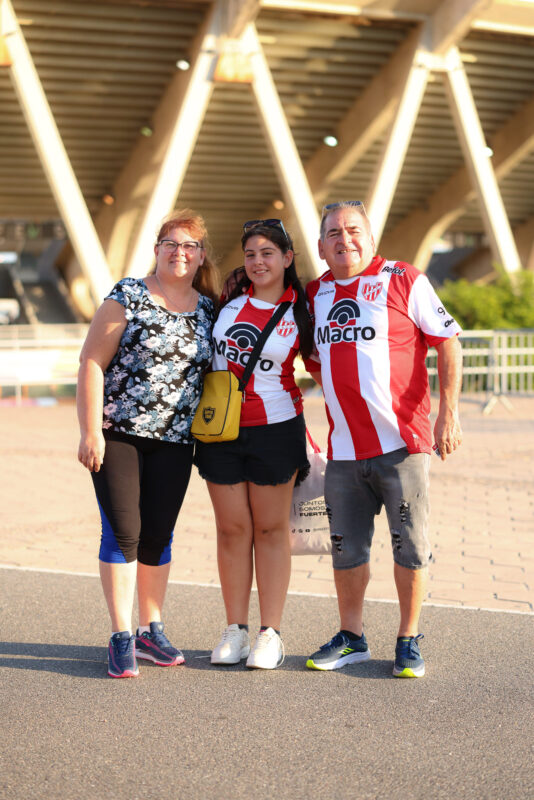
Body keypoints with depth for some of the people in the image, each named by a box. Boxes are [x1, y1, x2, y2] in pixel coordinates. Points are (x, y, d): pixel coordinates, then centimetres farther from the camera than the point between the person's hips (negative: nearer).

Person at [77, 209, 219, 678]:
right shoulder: (128, 297, -4)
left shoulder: (209, 309, 8)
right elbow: (92, 363, -7)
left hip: (174, 440, 4)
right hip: (118, 434, -3)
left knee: (158, 535, 7)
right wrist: (91, 430, -13)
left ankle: (151, 630, 21)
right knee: (123, 532, -6)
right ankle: (122, 637, 2)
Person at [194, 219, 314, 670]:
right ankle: (235, 631, 15)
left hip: (276, 428, -2)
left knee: (271, 529, 4)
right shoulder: (229, 298, 3)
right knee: (232, 528, 6)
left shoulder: (300, 311, -3)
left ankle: (271, 634, 10)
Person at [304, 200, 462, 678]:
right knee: (346, 548, 10)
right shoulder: (315, 293, 11)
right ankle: (352, 638, 24)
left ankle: (409, 642, 15)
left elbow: (448, 343, -4)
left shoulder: (405, 282, -3)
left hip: (401, 441, -4)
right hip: (344, 448, 4)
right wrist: (332, 388, 10)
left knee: (410, 545, 2)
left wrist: (449, 411, -12)